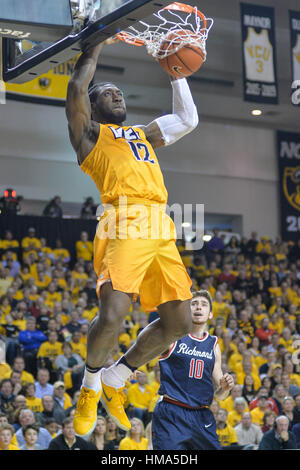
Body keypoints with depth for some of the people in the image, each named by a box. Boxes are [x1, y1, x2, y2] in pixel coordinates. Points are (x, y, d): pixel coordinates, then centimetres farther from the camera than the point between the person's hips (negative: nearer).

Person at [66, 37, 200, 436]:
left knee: (179, 323, 0)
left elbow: (188, 119, 39)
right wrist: (98, 44, 13)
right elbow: (77, 86, 2)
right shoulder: (90, 132, 16)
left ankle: (114, 380, 19)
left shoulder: (143, 134, 35)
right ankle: (90, 386, 9)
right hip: (124, 223, -7)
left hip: (161, 230, 7)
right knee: (112, 317, -21)